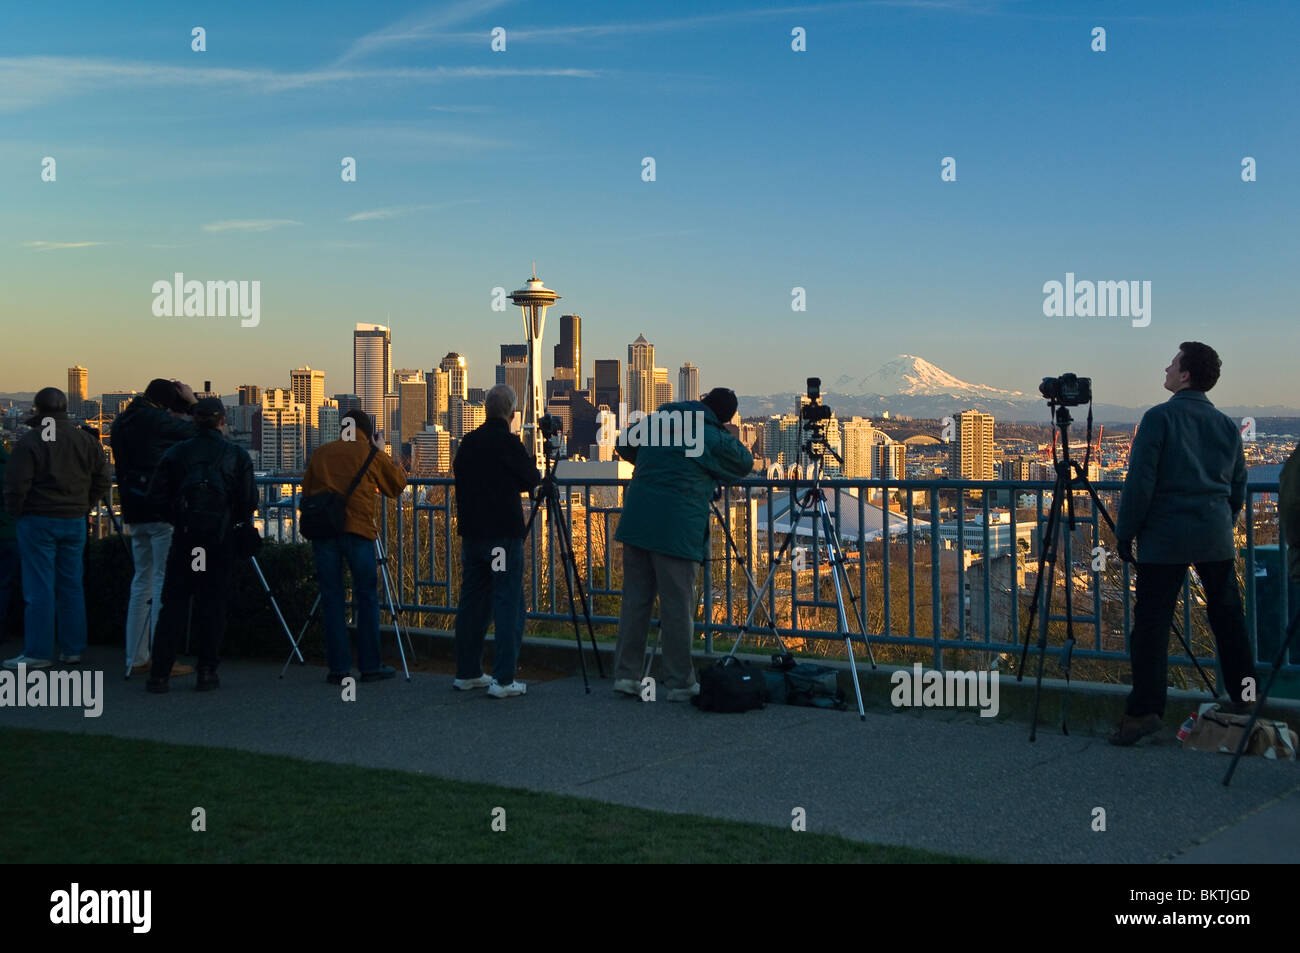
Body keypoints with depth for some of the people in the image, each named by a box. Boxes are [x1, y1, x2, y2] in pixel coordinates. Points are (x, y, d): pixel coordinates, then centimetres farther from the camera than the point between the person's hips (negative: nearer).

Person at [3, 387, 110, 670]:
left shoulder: (30, 441, -12)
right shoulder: (85, 440, 5)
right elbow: (102, 480, 8)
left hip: (38, 520, -5)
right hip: (75, 522, 5)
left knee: (39, 588, -1)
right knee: (71, 585, 11)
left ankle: (38, 652, 1)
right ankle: (73, 649, 15)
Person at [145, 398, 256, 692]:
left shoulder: (176, 453, 2)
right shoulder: (237, 455, -1)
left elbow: (157, 497, -1)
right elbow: (249, 503, -4)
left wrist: (178, 518, 14)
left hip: (185, 536, 1)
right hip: (221, 538, -1)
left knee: (174, 602, 5)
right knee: (213, 603, 6)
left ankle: (160, 674, 3)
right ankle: (207, 673, 8)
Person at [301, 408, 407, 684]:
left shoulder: (320, 454, 14)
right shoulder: (371, 454, 5)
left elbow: (306, 491, 19)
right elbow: (397, 486, 15)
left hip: (322, 530, 3)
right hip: (358, 529, -3)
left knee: (331, 598, 6)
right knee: (367, 597, 5)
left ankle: (338, 668, 5)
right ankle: (370, 665, 7)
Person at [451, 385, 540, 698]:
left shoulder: (467, 442, 7)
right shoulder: (508, 443, -12)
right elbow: (531, 479, -1)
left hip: (471, 534, 7)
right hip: (504, 534, -7)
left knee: (471, 602, 13)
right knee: (508, 604, -3)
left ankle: (467, 673, 20)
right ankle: (503, 680, -6)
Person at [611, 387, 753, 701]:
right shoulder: (714, 439, -4)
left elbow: (624, 447, 26)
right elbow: (745, 463, 12)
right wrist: (731, 437, 29)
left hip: (637, 522, 6)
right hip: (677, 530, -6)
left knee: (634, 599, 11)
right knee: (678, 608, 2)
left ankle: (626, 674, 13)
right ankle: (680, 683, 8)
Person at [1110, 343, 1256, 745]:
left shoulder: (1159, 418, -8)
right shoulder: (1227, 426, 10)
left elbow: (1140, 482, -11)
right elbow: (1238, 487, 16)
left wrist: (1125, 534, -4)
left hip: (1165, 539, -5)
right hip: (1216, 539, 6)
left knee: (1151, 623, -4)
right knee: (1227, 618, 13)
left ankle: (1144, 710, -7)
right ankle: (1244, 701, 20)